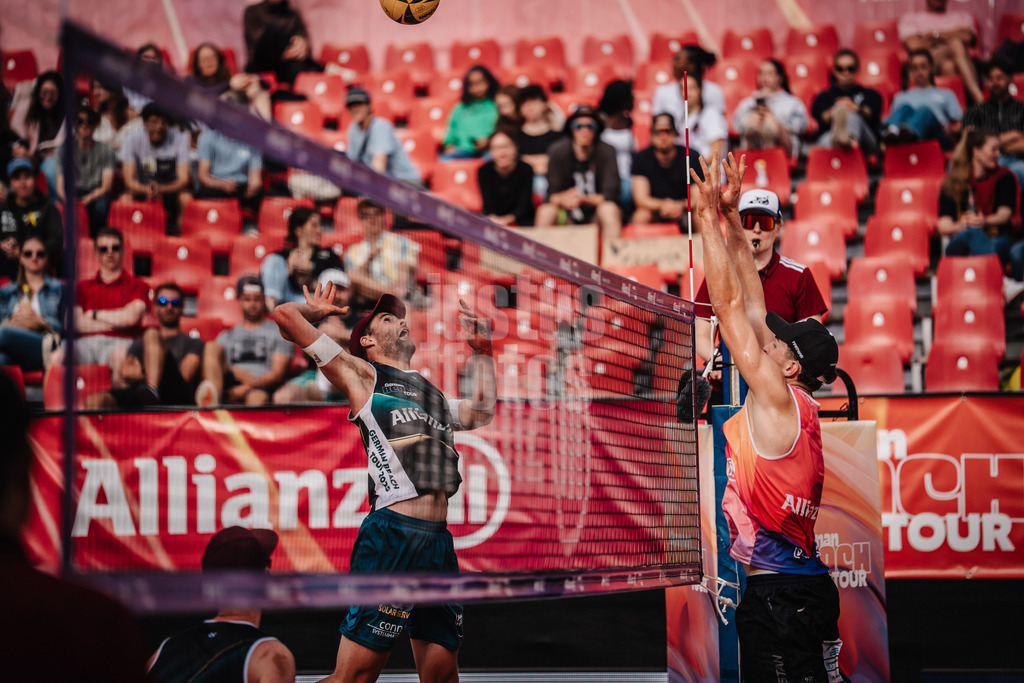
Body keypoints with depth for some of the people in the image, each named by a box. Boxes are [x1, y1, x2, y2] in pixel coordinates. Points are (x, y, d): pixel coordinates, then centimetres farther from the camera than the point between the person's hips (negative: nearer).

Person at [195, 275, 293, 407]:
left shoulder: (279, 332, 20)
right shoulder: (227, 336, 31)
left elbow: (278, 374, 7)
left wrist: (248, 387, -12)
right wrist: (234, 371, -11)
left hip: (261, 388, -3)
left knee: (258, 397, -40)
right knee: (212, 347, -22)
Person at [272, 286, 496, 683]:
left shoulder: (434, 395, 28)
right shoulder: (362, 375, 9)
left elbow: (481, 411, 47)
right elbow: (285, 315, 5)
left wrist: (481, 348, 43)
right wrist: (317, 310, 25)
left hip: (439, 542, 7)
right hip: (392, 534, -7)